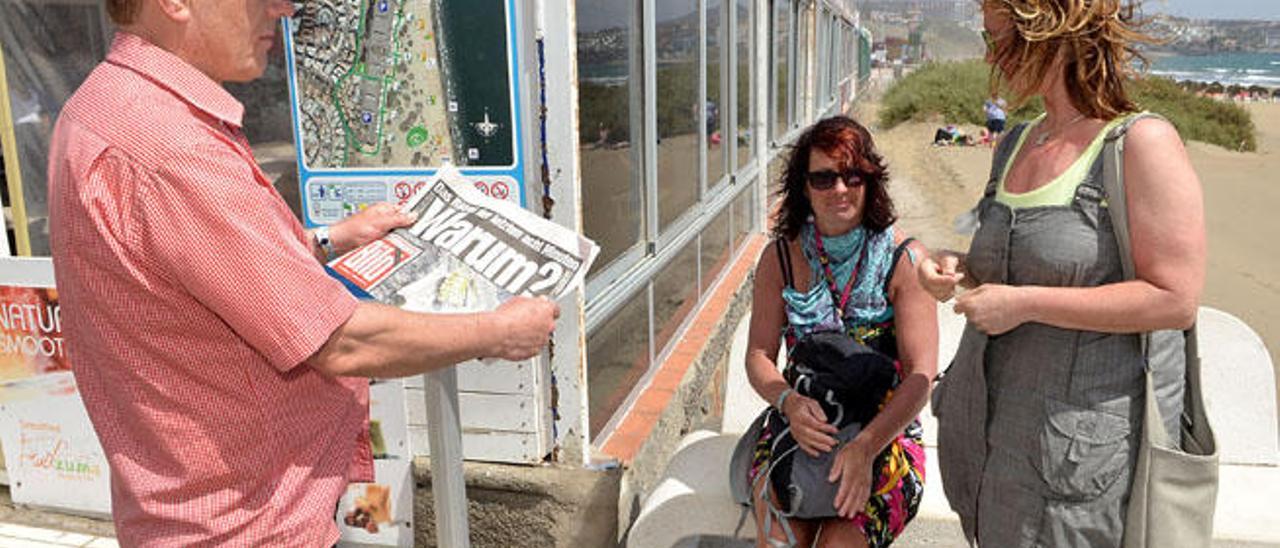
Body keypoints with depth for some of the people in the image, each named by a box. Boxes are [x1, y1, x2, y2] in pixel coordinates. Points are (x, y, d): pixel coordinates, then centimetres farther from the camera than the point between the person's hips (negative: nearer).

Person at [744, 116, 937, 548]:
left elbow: (921, 375, -12)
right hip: (801, 428, 2)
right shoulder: (781, 259, 3)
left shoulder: (903, 260, -5)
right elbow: (759, 356, 2)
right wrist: (789, 402, -20)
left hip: (885, 432, -1)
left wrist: (865, 446, -26)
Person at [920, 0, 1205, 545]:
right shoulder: (1015, 144, 10)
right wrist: (960, 266, 2)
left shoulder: (1142, 142, -14)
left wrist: (1022, 303, -21)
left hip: (1085, 434, -7)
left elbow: (1175, 300, -20)